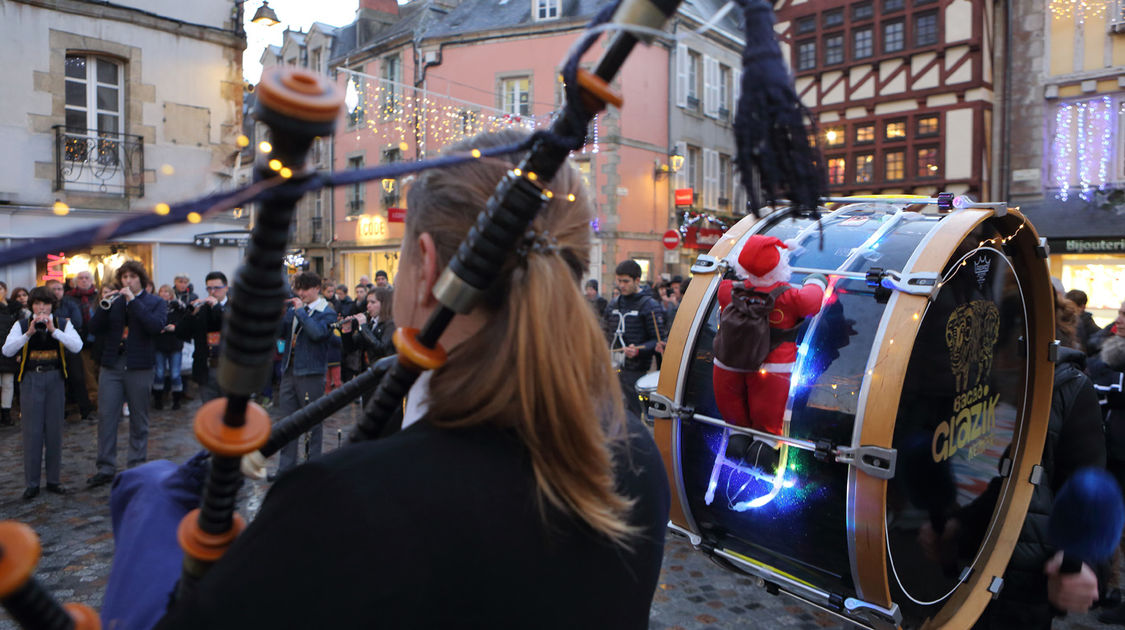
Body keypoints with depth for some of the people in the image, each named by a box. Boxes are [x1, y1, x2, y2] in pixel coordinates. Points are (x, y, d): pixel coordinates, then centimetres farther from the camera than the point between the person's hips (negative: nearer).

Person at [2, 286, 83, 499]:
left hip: (55, 379, 1)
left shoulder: (63, 324, 4)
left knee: (55, 431, 6)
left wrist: (53, 330, -21)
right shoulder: (22, 325, 5)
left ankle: (53, 480, 17)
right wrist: (29, 333, -20)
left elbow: (77, 346, -12)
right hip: (30, 379, 0)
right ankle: (31, 484, 9)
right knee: (32, 432, 0)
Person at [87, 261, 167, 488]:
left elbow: (156, 326, -17)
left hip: (139, 367, -3)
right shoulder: (114, 301, 12)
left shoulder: (155, 302, 2)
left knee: (139, 420, 5)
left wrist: (133, 300, -18)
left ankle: (136, 466, 16)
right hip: (111, 365, 3)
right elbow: (94, 328, 5)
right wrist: (105, 306, -10)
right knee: (106, 416, 2)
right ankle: (106, 469, 9)